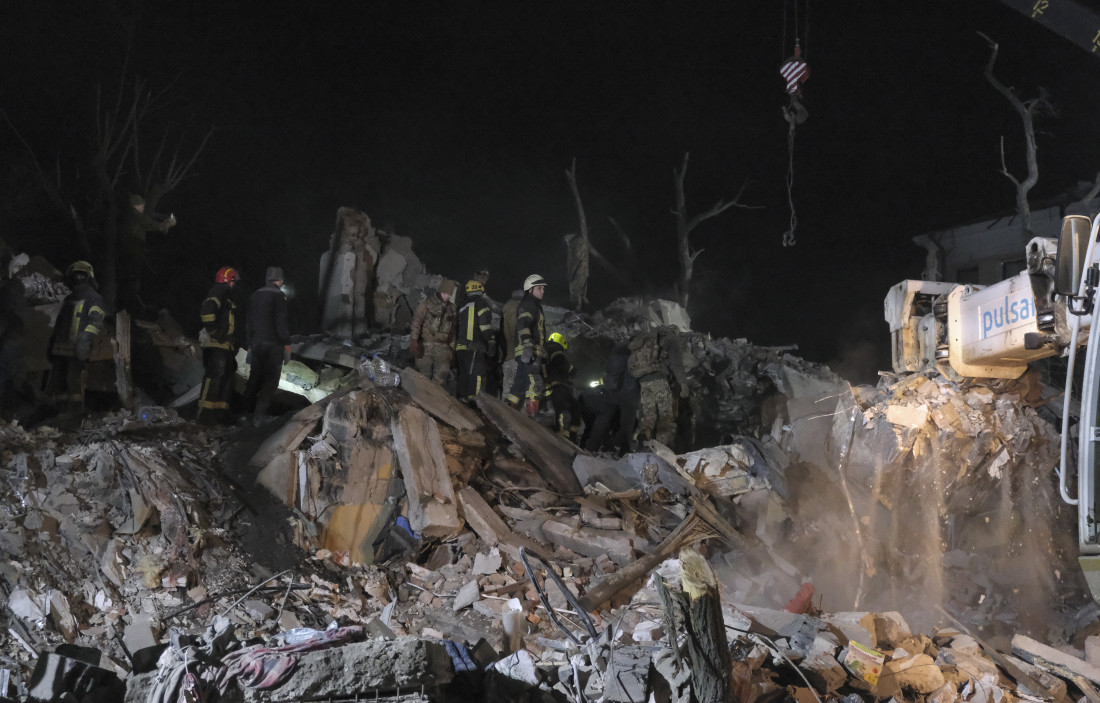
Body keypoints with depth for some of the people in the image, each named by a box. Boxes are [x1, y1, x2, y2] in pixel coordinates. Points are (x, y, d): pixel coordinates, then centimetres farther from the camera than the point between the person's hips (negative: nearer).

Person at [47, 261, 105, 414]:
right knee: (57, 384, 6)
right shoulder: (68, 299, 24)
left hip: (77, 350, -8)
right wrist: (52, 345, 22)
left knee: (75, 384, -11)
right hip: (61, 350, 8)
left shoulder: (93, 298, -1)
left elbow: (96, 322, -13)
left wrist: (86, 340, -26)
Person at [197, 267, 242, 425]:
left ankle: (220, 412, 17)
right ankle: (205, 414, -15)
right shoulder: (219, 292, -6)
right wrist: (212, 330, -21)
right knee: (214, 377, -13)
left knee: (227, 377, 13)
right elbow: (207, 310, -24)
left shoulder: (226, 296, 26)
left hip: (225, 345, 11)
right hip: (216, 345, -11)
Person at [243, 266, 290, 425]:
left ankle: (247, 410, 20)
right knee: (270, 381, -2)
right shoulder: (279, 295, -10)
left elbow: (249, 323, 14)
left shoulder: (255, 295, 11)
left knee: (255, 378, 15)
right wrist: (287, 344, -10)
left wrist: (249, 345, 19)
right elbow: (281, 322, -16)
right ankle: (259, 417, -5)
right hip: (273, 344, -7)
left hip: (256, 343, 7)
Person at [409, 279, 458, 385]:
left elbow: (452, 330, 22)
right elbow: (416, 321, -9)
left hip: (442, 347, 3)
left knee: (443, 371, -17)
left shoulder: (452, 308, 13)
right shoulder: (427, 303, -1)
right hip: (425, 345, -3)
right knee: (424, 374, 1)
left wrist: (452, 348, 21)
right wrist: (414, 340, -20)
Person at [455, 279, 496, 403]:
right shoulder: (481, 304, -2)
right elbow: (486, 328, -11)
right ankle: (473, 401, -20)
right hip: (474, 349, -8)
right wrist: (492, 345, -9)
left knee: (463, 377, 13)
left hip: (460, 348, 8)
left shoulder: (463, 308, 21)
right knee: (477, 376, -11)